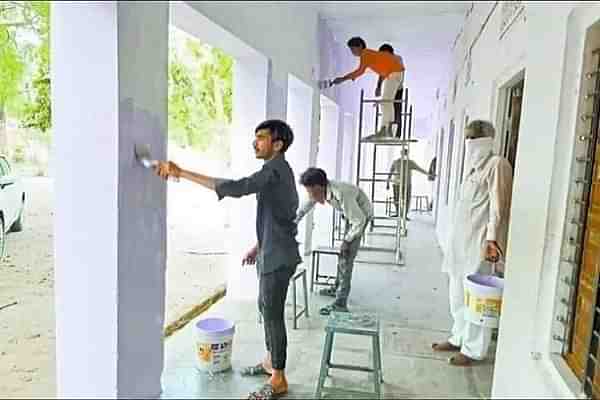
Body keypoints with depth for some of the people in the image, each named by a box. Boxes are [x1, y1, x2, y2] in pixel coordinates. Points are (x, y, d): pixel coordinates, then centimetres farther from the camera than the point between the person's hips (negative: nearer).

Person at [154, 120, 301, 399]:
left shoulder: (275, 170, -20)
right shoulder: (278, 171, 13)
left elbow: (236, 188, -35)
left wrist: (182, 173, -36)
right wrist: (258, 247, 21)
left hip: (279, 257, -10)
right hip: (272, 254, 10)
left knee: (273, 314, 0)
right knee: (266, 308, 20)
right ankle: (270, 362, 37)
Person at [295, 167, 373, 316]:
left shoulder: (341, 195, -38)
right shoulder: (321, 190, -14)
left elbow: (359, 221, -31)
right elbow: (305, 208, 3)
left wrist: (347, 241, -21)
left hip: (362, 215, -8)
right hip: (352, 214, 8)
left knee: (346, 256, -12)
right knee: (343, 254, 17)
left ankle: (340, 303, -10)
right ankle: (338, 288, 34)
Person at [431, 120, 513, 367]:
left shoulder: (497, 164, -9)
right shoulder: (473, 165, 17)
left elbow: (498, 205, -15)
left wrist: (491, 239, -21)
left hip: (479, 240, -9)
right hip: (462, 238, 9)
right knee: (458, 293, 16)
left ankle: (474, 349, 11)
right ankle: (459, 338, 29)